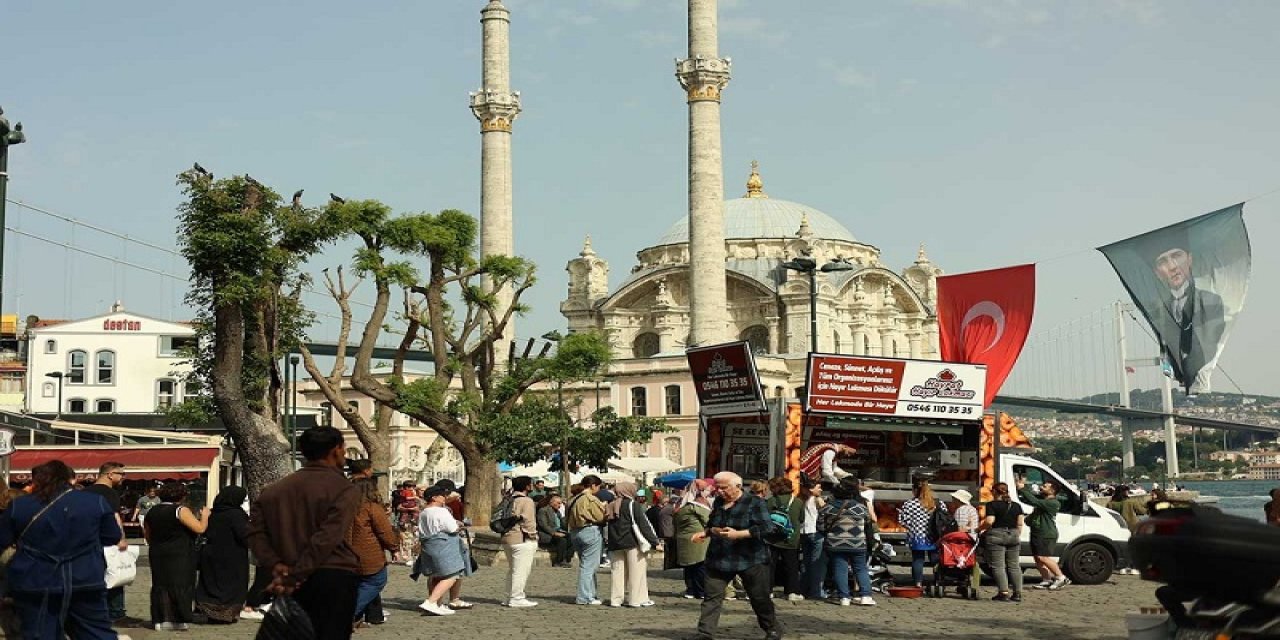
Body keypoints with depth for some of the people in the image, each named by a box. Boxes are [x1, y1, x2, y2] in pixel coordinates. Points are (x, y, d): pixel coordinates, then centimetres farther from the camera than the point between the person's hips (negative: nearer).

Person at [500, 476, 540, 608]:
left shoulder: (509, 500, 15)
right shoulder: (526, 501, -12)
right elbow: (528, 521, -17)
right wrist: (533, 537, -8)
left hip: (507, 538, 9)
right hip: (522, 540, -9)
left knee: (512, 570, 18)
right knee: (521, 571, -4)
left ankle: (510, 597, 23)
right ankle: (517, 599, -4)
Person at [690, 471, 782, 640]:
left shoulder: (754, 503, -10)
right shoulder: (718, 503, 11)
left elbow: (765, 529, -18)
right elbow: (712, 525, 26)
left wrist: (738, 534, -25)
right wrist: (705, 533, 4)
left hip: (749, 560, -5)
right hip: (719, 559, 5)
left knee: (760, 598, 8)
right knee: (712, 596, -4)